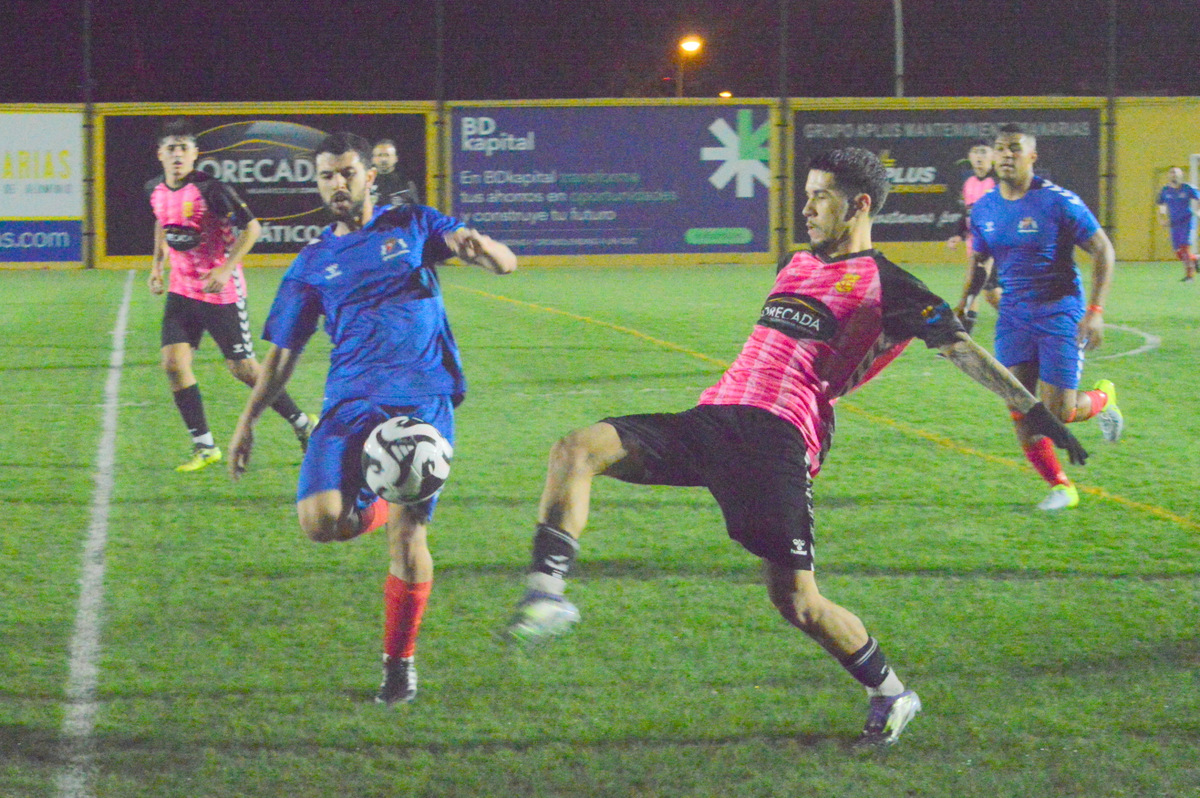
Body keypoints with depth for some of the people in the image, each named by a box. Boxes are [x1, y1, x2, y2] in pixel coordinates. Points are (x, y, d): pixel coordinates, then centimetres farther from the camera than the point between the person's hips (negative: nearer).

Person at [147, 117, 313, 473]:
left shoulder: (209, 190, -19)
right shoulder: (155, 190, 2)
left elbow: (251, 227, -16)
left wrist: (225, 270, -23)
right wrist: (157, 264, 15)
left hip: (221, 292, -6)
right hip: (182, 289, 6)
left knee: (243, 369, -2)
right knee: (173, 363, -6)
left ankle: (303, 425, 16)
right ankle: (204, 447, 5)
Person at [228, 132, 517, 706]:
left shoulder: (412, 226, 11)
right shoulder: (313, 264, 15)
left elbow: (505, 264, 6)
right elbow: (283, 351, 20)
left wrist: (478, 245, -18)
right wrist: (248, 420, 13)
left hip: (423, 399, -2)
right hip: (351, 401, 2)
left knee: (408, 533, -11)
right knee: (319, 521, -20)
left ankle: (400, 661, 7)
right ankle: (374, 510, 17)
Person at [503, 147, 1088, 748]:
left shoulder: (885, 286, 3)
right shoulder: (796, 266, 24)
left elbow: (959, 348, 1)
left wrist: (1035, 411, -2)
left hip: (777, 437, -7)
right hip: (709, 419, 7)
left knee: (795, 602, -10)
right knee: (577, 450, -15)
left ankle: (891, 694, 14)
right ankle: (546, 593, -22)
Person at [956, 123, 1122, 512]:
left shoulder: (1058, 202, -13)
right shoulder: (984, 209, 3)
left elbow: (1103, 251, -9)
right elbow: (981, 261, 21)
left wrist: (1095, 311, -17)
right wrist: (965, 304, 7)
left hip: (1060, 312, -5)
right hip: (1014, 316, 5)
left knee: (1058, 413, -9)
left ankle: (1103, 398, 26)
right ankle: (1060, 486, 11)